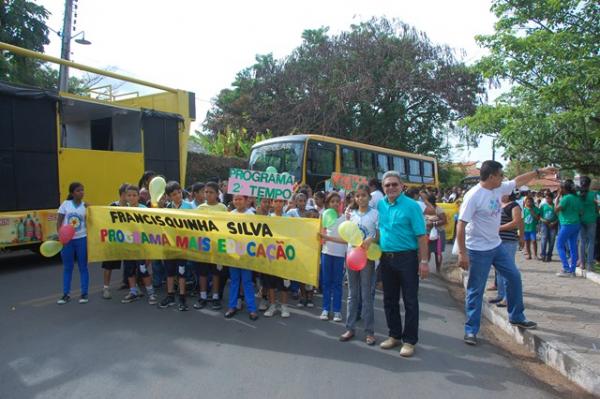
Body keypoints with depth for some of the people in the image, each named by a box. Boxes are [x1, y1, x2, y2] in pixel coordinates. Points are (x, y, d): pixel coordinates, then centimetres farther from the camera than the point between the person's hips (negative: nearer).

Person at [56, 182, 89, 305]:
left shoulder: (85, 206, 0)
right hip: (67, 239, 0)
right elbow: (59, 222, 1)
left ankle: (84, 294, 14)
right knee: (67, 267, 9)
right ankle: (66, 294, 18)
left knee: (83, 267, 6)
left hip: (81, 239, 0)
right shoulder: (65, 204, -1)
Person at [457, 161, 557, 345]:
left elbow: (518, 181, 20)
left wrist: (540, 171, 21)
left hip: (497, 246, 8)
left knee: (514, 277, 16)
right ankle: (471, 330, 11)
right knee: (476, 290, 0)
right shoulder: (473, 196, -23)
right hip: (479, 250, -8)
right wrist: (462, 253, -25)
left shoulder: (498, 189, 2)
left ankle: (516, 317, 34)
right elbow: (461, 224, -24)